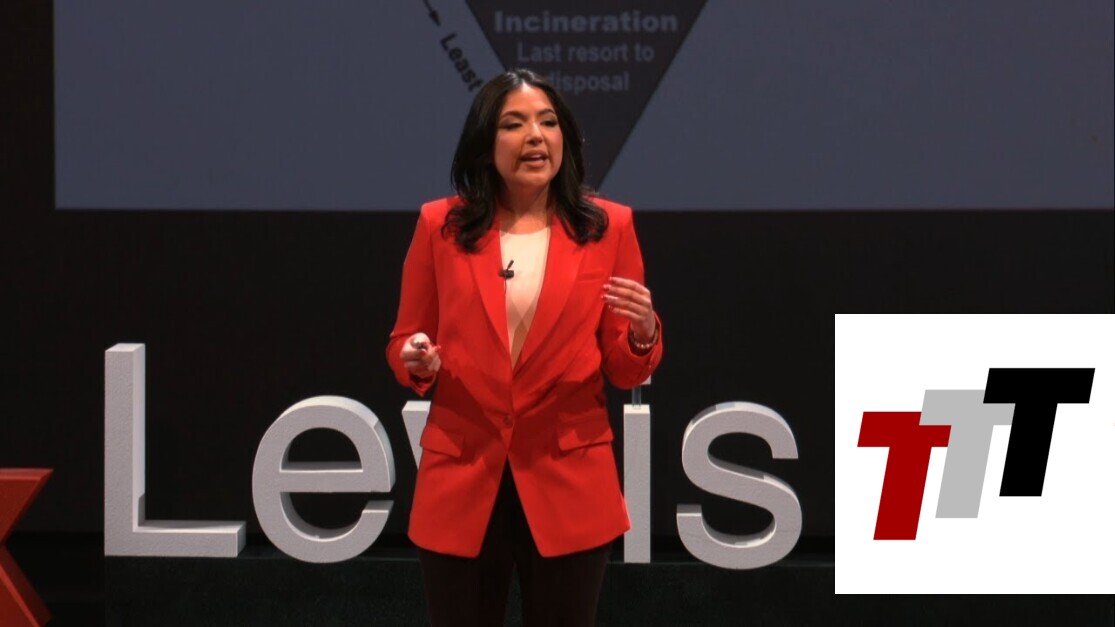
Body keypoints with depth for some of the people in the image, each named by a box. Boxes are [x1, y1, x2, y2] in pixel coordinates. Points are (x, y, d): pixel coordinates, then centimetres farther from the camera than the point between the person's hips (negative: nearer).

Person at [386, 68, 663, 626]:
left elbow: (625, 372, 3)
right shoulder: (441, 225, 1)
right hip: (460, 484, 0)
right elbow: (403, 341, 8)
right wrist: (419, 362, -14)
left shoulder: (608, 227, 1)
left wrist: (643, 334, -19)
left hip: (568, 487, 0)